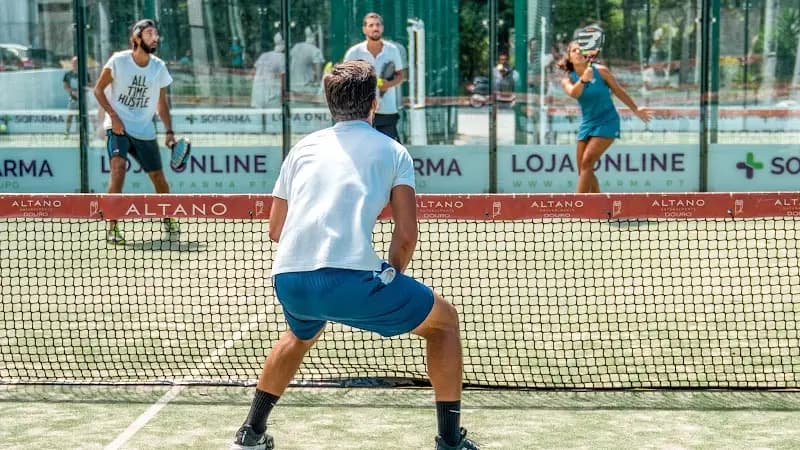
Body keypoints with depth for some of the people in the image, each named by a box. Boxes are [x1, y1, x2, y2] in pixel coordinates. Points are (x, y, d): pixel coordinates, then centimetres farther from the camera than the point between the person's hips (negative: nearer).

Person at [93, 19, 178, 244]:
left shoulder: (159, 67, 3)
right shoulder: (118, 61, -9)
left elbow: (162, 104, 12)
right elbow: (98, 90, -1)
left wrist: (170, 131, 3)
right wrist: (113, 116, -12)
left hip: (145, 131, 4)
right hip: (118, 126, -4)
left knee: (159, 177, 6)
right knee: (118, 167, -25)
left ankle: (168, 218, 33)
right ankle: (112, 227, -23)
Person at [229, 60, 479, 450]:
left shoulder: (304, 147, 23)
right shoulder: (392, 151, 13)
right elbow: (406, 234, 3)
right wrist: (390, 278, 19)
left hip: (287, 282, 5)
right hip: (352, 277, -5)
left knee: (302, 333, 41)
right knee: (444, 321, 19)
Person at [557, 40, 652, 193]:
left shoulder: (600, 70, -9)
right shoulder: (568, 79, -4)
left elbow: (618, 90, 4)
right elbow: (573, 93, -28)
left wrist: (635, 109, 11)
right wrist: (583, 79, -47)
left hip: (607, 122, -5)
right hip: (587, 124, 5)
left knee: (587, 162, -19)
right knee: (583, 169, 5)